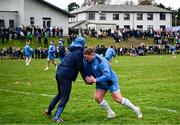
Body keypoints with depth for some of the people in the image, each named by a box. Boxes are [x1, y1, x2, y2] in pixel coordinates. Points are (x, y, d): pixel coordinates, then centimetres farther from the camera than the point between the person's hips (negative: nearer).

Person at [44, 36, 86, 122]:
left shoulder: (71, 51, 16)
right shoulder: (78, 52, -10)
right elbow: (80, 67, -12)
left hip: (59, 72, 9)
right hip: (66, 76, -9)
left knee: (60, 94, 25)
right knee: (65, 97, -2)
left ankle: (49, 110, 32)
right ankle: (56, 117, -7)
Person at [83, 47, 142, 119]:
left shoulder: (101, 62, -31)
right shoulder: (89, 60, -9)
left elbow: (107, 76, -36)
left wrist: (95, 80, -35)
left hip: (111, 80, -7)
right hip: (101, 83, 7)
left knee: (118, 99, -8)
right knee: (97, 98, -3)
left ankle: (135, 109, 9)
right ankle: (111, 113, 12)